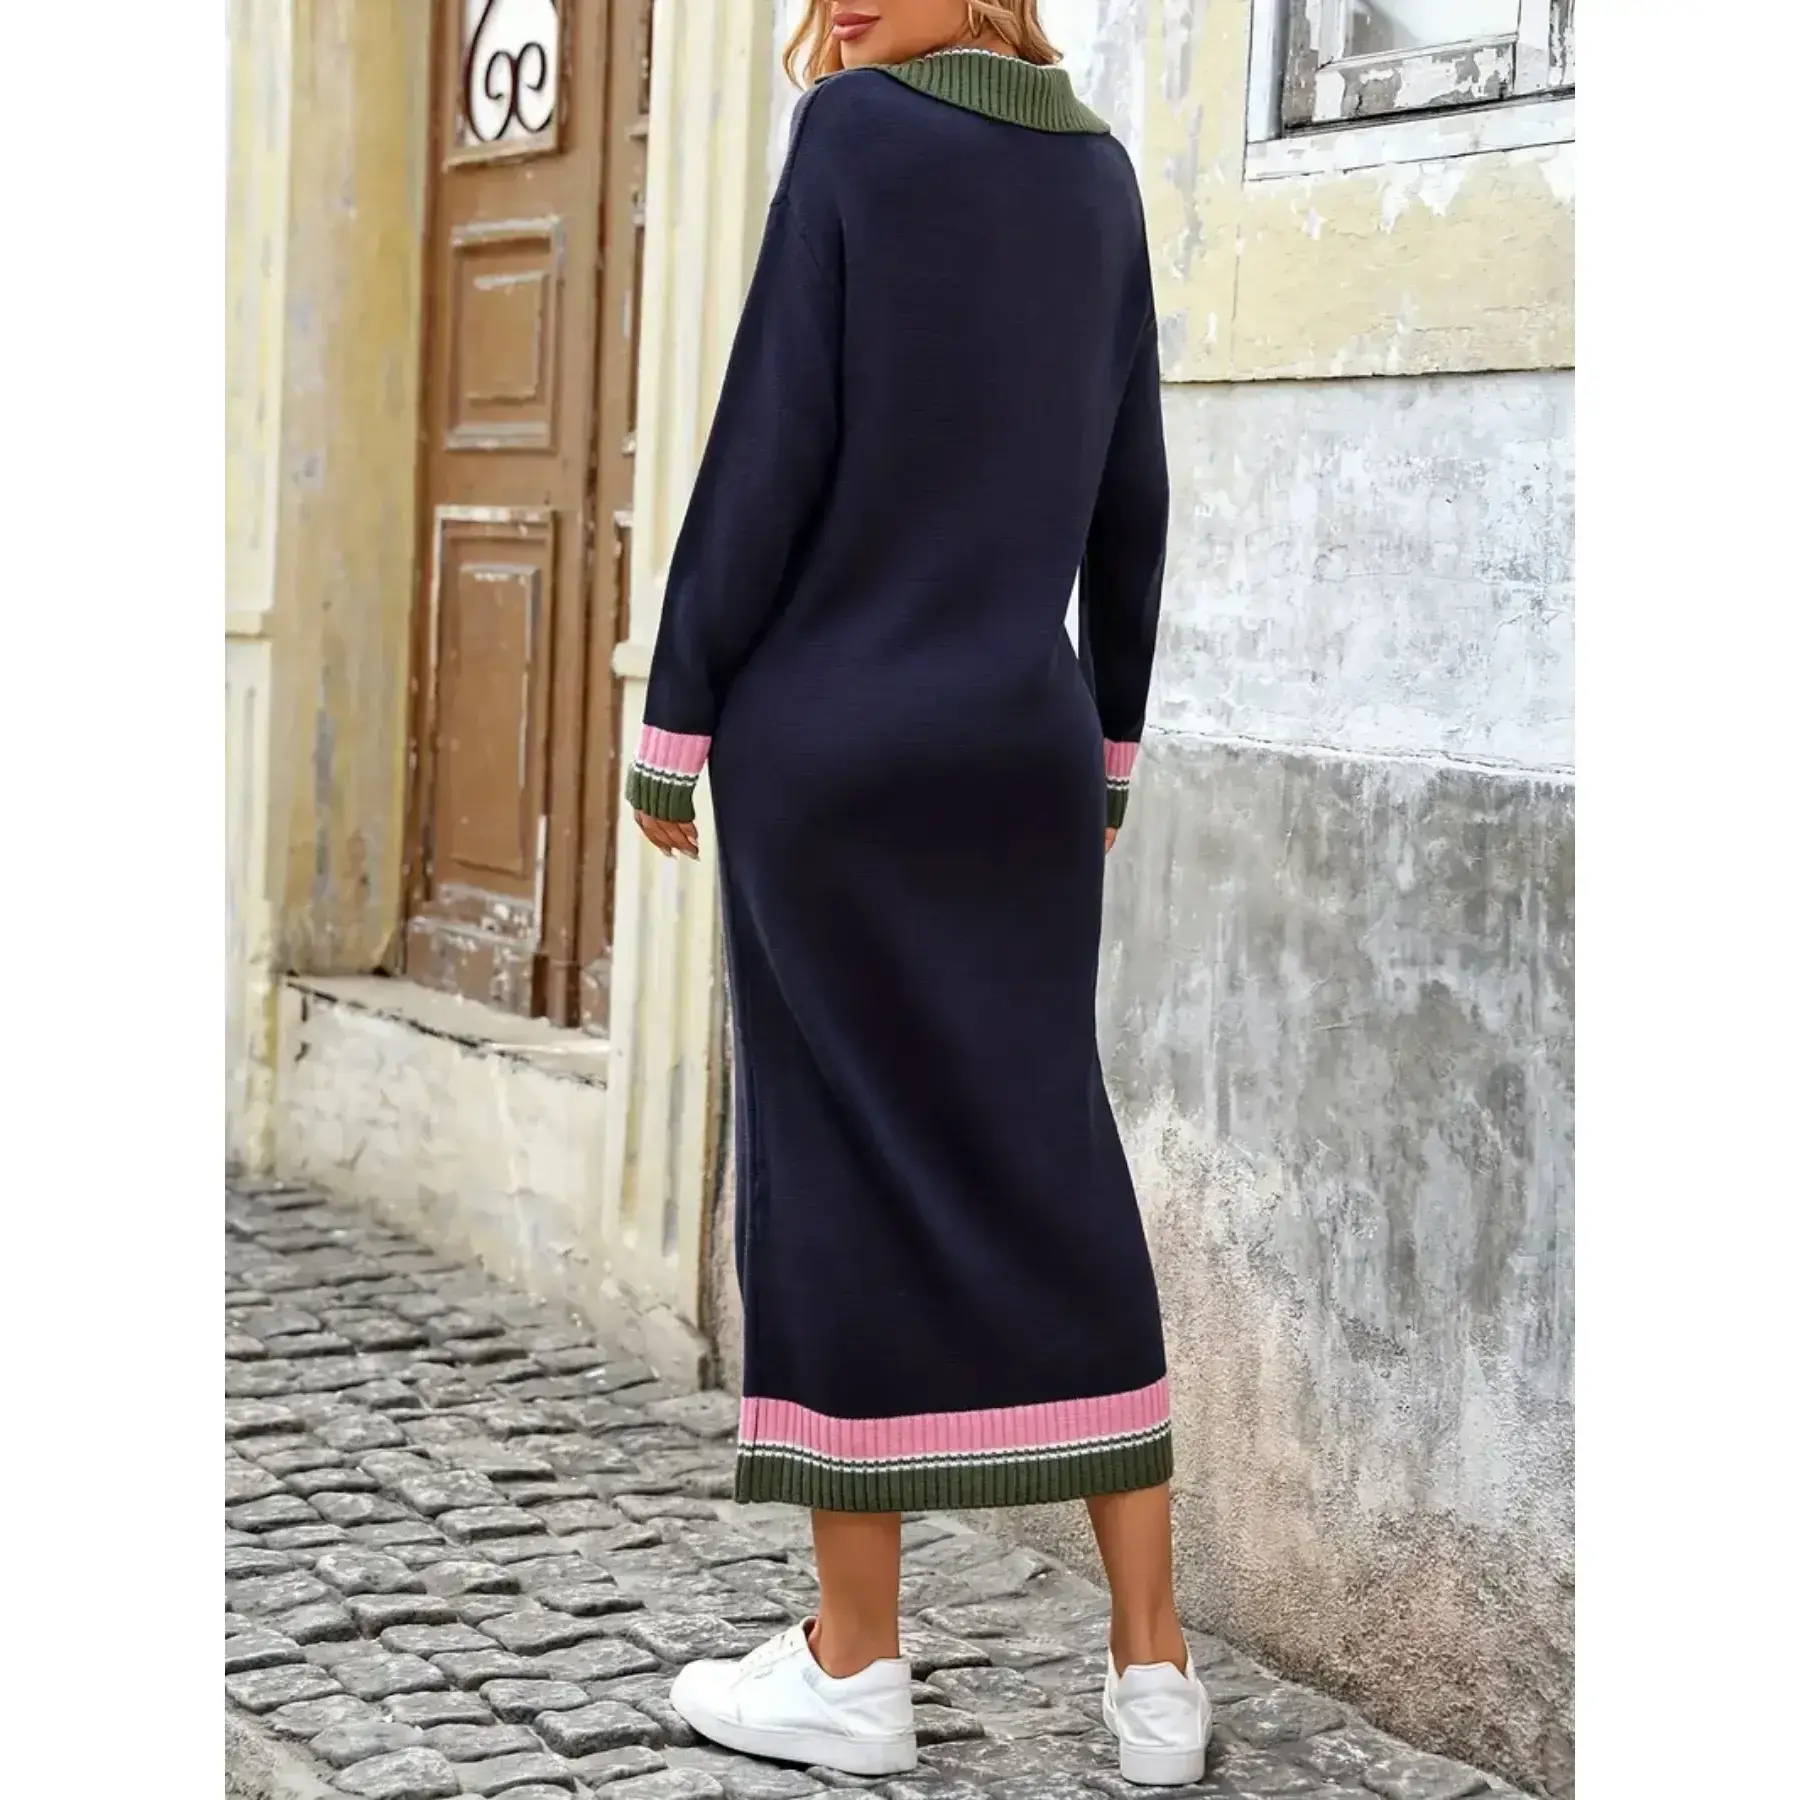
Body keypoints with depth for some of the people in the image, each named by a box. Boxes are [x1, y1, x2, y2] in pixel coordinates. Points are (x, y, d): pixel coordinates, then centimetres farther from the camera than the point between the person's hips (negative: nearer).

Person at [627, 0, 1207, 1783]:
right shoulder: (1094, 169, 10)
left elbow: (771, 446, -13)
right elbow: (1130, 495, 11)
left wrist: (671, 722, -5)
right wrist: (1108, 746, 18)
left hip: (832, 741, -5)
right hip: (1012, 744, 6)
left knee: (839, 1173, 2)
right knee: (1049, 1168, 8)